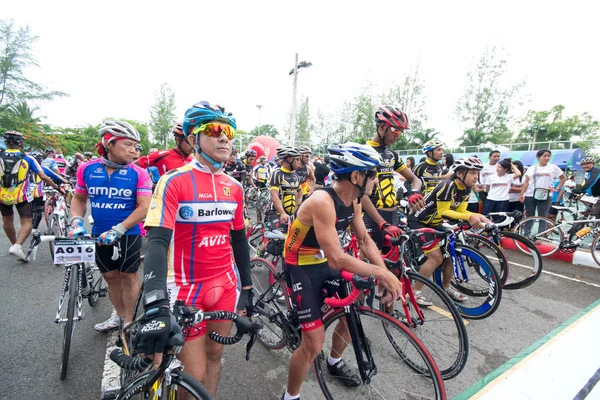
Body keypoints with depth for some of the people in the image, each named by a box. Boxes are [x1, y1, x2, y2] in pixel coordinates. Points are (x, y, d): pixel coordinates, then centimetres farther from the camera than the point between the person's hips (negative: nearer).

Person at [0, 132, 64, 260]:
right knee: (26, 223, 4)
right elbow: (43, 177, -6)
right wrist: (57, 188, 4)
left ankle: (14, 245, 37)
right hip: (22, 196, -3)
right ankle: (17, 246, -18)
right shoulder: (27, 158, -3)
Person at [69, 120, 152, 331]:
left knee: (128, 276, 8)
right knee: (110, 276, 17)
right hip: (100, 235, 4)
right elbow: (79, 198, 10)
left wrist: (118, 230, -21)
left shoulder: (139, 174, -14)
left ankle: (128, 321, 26)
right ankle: (120, 315, 37)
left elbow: (144, 207, -17)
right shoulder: (87, 169, -3)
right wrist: (77, 220, -6)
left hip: (128, 234, -4)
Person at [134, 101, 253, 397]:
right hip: (187, 289, -4)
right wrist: (155, 307, -33)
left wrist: (247, 288, 12)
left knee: (214, 357, 21)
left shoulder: (234, 187, 3)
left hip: (225, 286, 5)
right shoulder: (174, 182, -13)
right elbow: (157, 242, -21)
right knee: (194, 376, 7)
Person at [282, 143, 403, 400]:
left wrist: (385, 274, -10)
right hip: (302, 268, -8)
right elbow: (337, 259, -33)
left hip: (325, 263, 8)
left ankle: (334, 362, 45)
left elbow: (365, 240, 2)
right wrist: (381, 273, -25)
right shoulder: (322, 201, -31)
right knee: (314, 344, -7)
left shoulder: (352, 201, -3)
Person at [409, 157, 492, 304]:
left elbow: (461, 211, 1)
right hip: (419, 221, -9)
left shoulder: (466, 189, 1)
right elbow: (443, 212, -25)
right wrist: (469, 217, -32)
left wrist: (477, 216, -16)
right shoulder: (447, 186, -26)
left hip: (434, 223, 9)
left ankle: (446, 288, 28)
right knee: (436, 258, -14)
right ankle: (415, 292, -1)